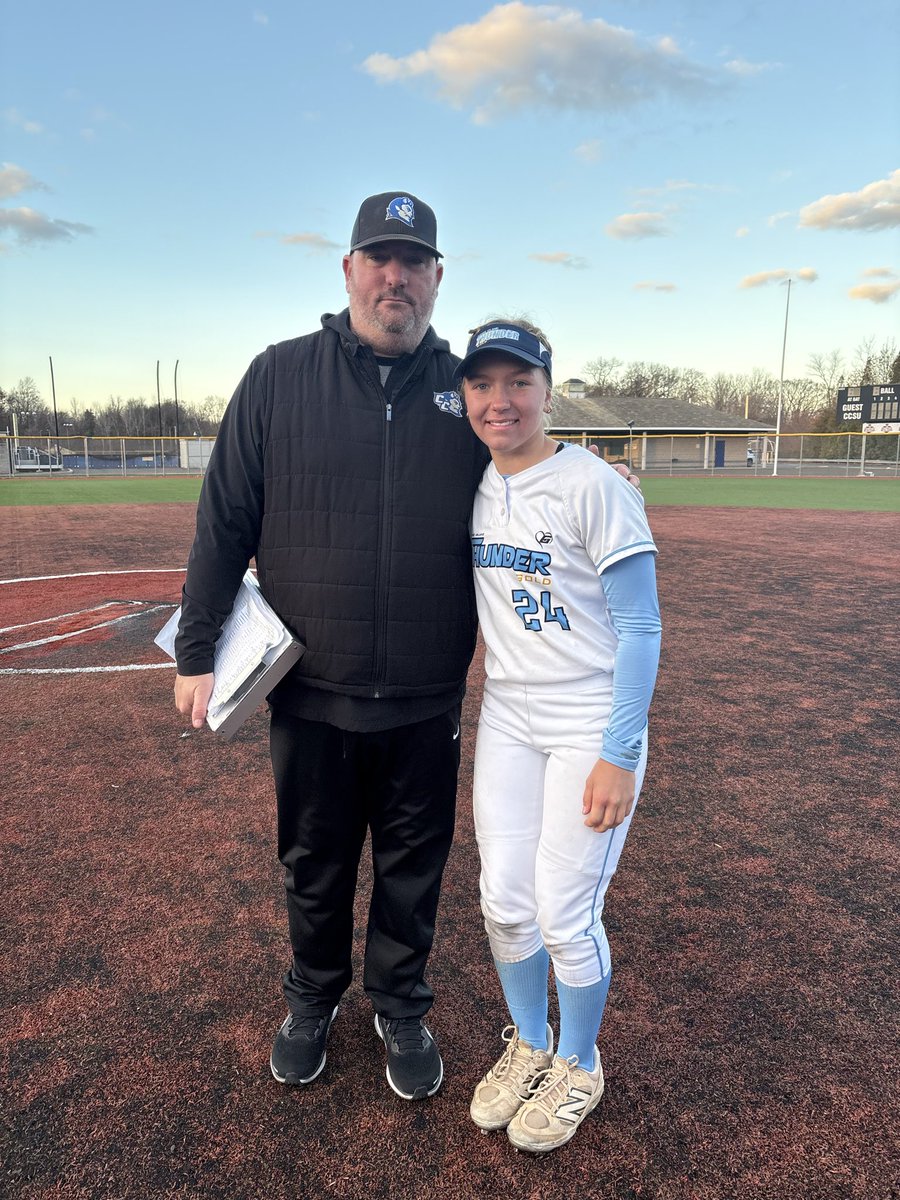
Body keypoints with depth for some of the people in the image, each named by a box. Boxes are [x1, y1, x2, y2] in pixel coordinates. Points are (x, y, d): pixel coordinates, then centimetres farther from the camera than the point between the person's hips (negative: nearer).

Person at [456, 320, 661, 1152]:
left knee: (565, 914, 1)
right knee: (504, 903, 11)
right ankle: (528, 1046, 38)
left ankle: (578, 1066, 31)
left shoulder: (593, 486, -15)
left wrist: (620, 754, -17)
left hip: (591, 728, -5)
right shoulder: (473, 489, 4)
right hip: (507, 719, 6)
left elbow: (640, 628, -14)